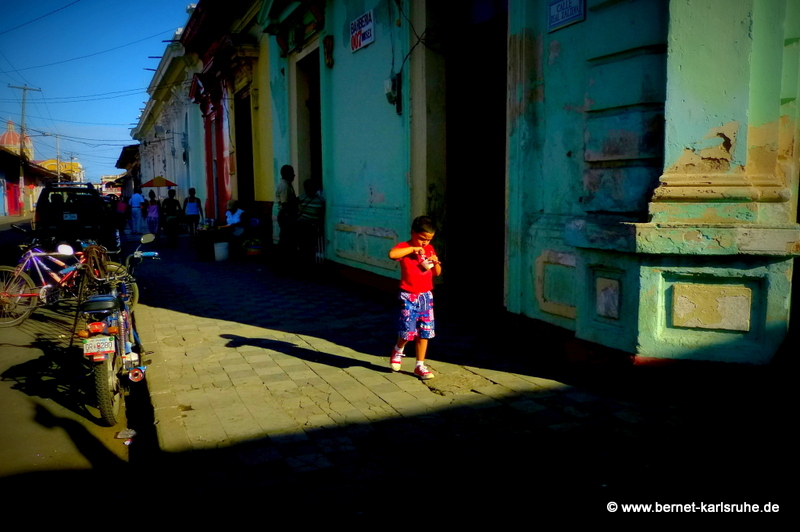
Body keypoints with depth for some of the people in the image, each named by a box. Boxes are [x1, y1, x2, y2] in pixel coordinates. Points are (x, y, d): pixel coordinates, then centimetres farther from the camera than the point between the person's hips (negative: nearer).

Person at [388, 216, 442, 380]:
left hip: (426, 295, 5)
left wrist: (436, 262, -6)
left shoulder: (430, 249, 8)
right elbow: (392, 254, -32)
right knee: (408, 330, -6)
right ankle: (398, 351, 26)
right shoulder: (405, 247, -8)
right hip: (409, 296, -5)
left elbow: (437, 273, 14)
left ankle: (420, 365, 16)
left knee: (424, 331, 6)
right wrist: (413, 248, -28)